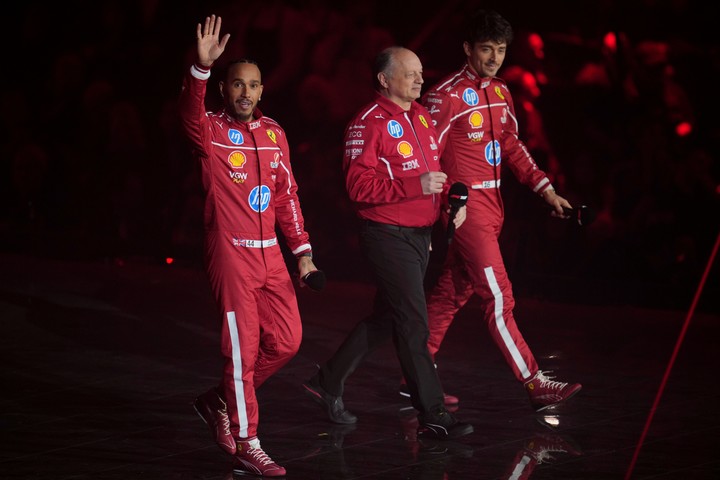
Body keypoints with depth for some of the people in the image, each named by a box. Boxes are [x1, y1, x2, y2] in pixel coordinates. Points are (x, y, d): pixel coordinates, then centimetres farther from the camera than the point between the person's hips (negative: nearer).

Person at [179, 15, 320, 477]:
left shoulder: (273, 132, 9)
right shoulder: (212, 132, -7)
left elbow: (287, 195, 14)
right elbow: (191, 110, -31)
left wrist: (302, 250, 10)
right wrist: (202, 66, -48)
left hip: (270, 254, 6)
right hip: (231, 253, -6)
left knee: (287, 340, 7)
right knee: (244, 348, -5)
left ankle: (221, 400, 27)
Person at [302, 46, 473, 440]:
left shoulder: (420, 116, 12)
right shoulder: (369, 123, -15)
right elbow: (359, 185, -22)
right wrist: (415, 186, -28)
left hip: (419, 236, 9)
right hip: (388, 235, -9)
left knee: (386, 318, 17)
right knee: (414, 323, -7)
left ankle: (328, 382, 30)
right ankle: (432, 416, -3)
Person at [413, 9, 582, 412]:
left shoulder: (500, 92, 12)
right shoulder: (447, 95, -13)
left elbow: (512, 146, 19)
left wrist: (546, 189, 13)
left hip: (492, 205, 8)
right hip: (467, 207, -8)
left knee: (451, 294, 13)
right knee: (499, 298, -8)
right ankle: (536, 386, -8)